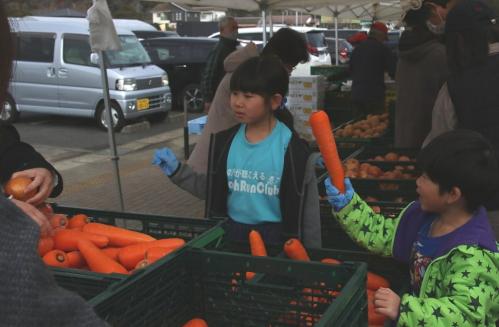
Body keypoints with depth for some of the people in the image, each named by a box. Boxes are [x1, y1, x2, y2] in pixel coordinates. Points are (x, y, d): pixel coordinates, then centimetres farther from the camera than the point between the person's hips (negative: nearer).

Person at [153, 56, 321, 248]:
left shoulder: (293, 149, -14)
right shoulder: (224, 142, -2)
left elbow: (307, 209, -8)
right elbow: (212, 191, 8)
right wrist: (176, 171, 0)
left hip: (274, 235, -4)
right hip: (232, 230, 4)